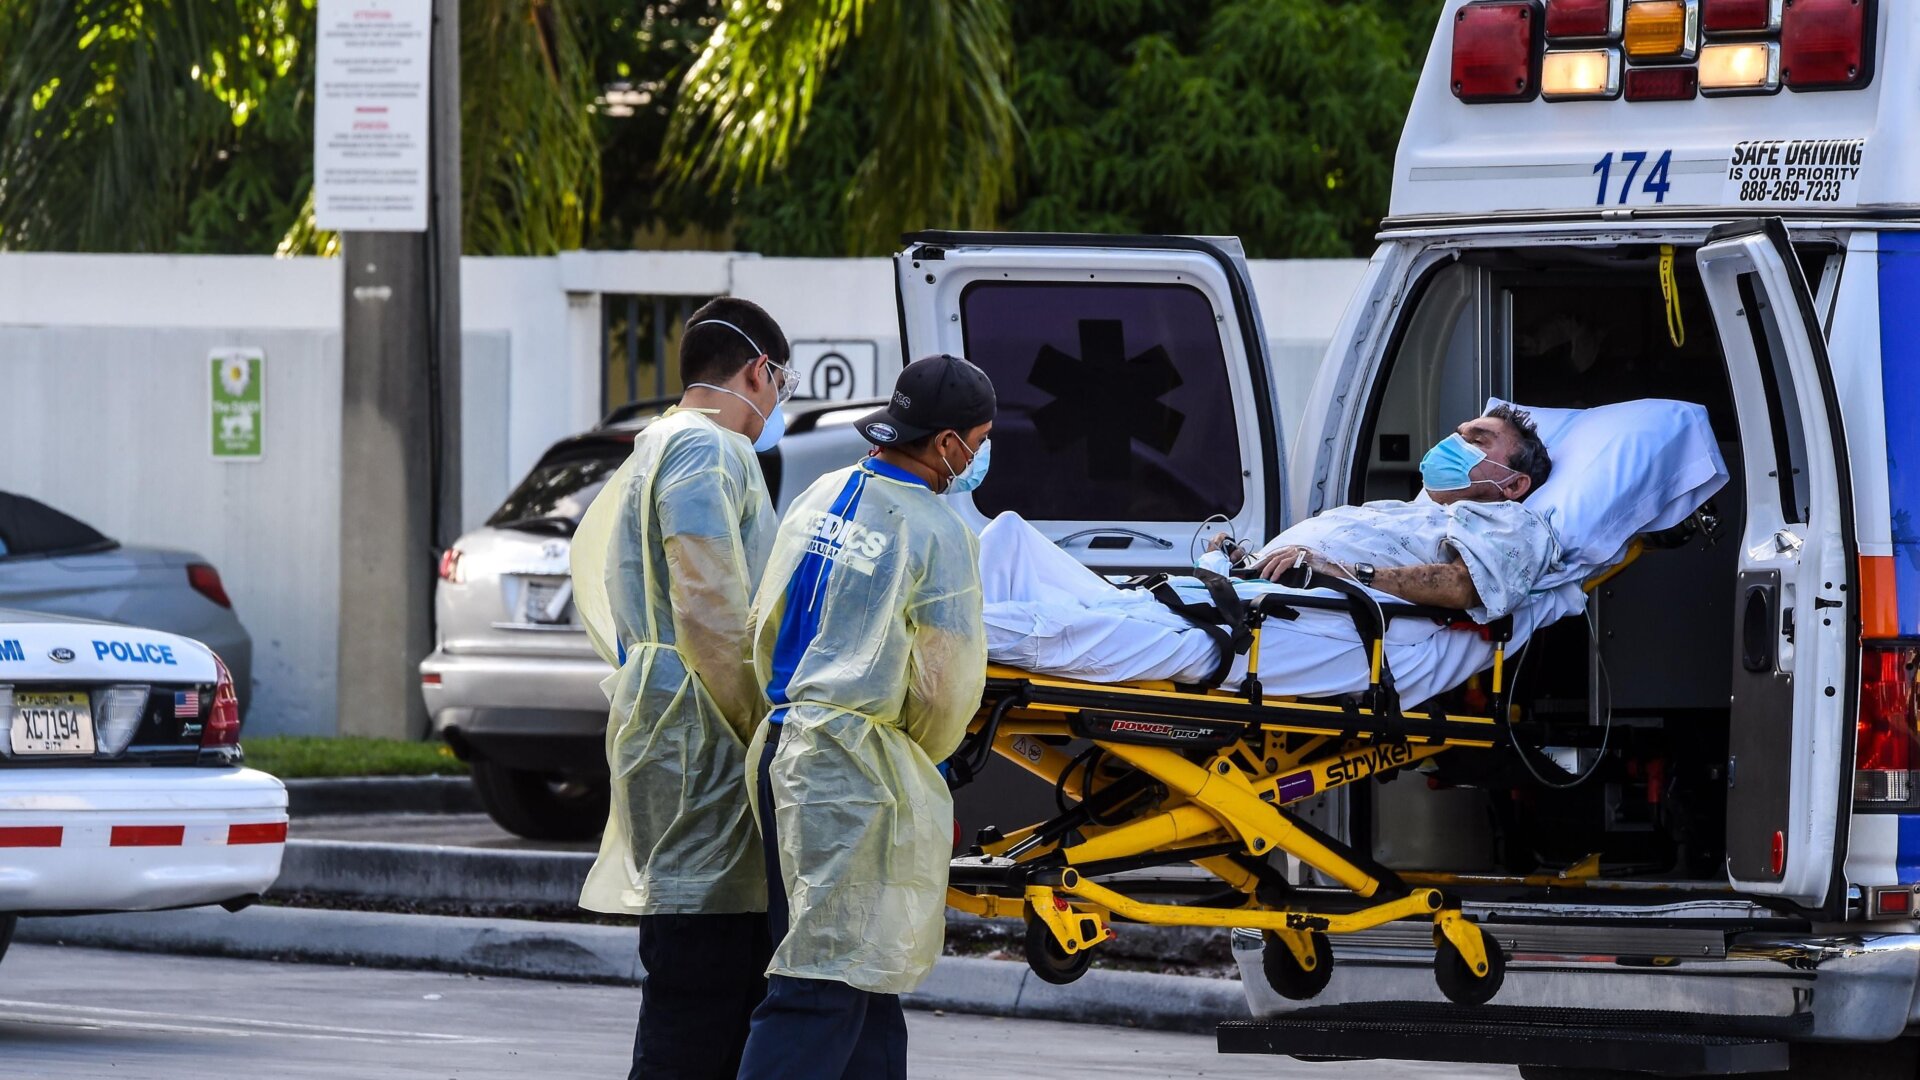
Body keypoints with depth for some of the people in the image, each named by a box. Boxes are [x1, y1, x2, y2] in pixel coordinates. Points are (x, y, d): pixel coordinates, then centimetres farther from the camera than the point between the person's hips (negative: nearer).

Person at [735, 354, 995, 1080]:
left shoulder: (821, 498, 9)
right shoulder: (938, 536, -12)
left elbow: (765, 626, 16)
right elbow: (950, 681, -9)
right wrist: (923, 756, 10)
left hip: (783, 743, 8)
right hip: (859, 770, -8)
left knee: (867, 972, 16)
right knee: (826, 983, -8)